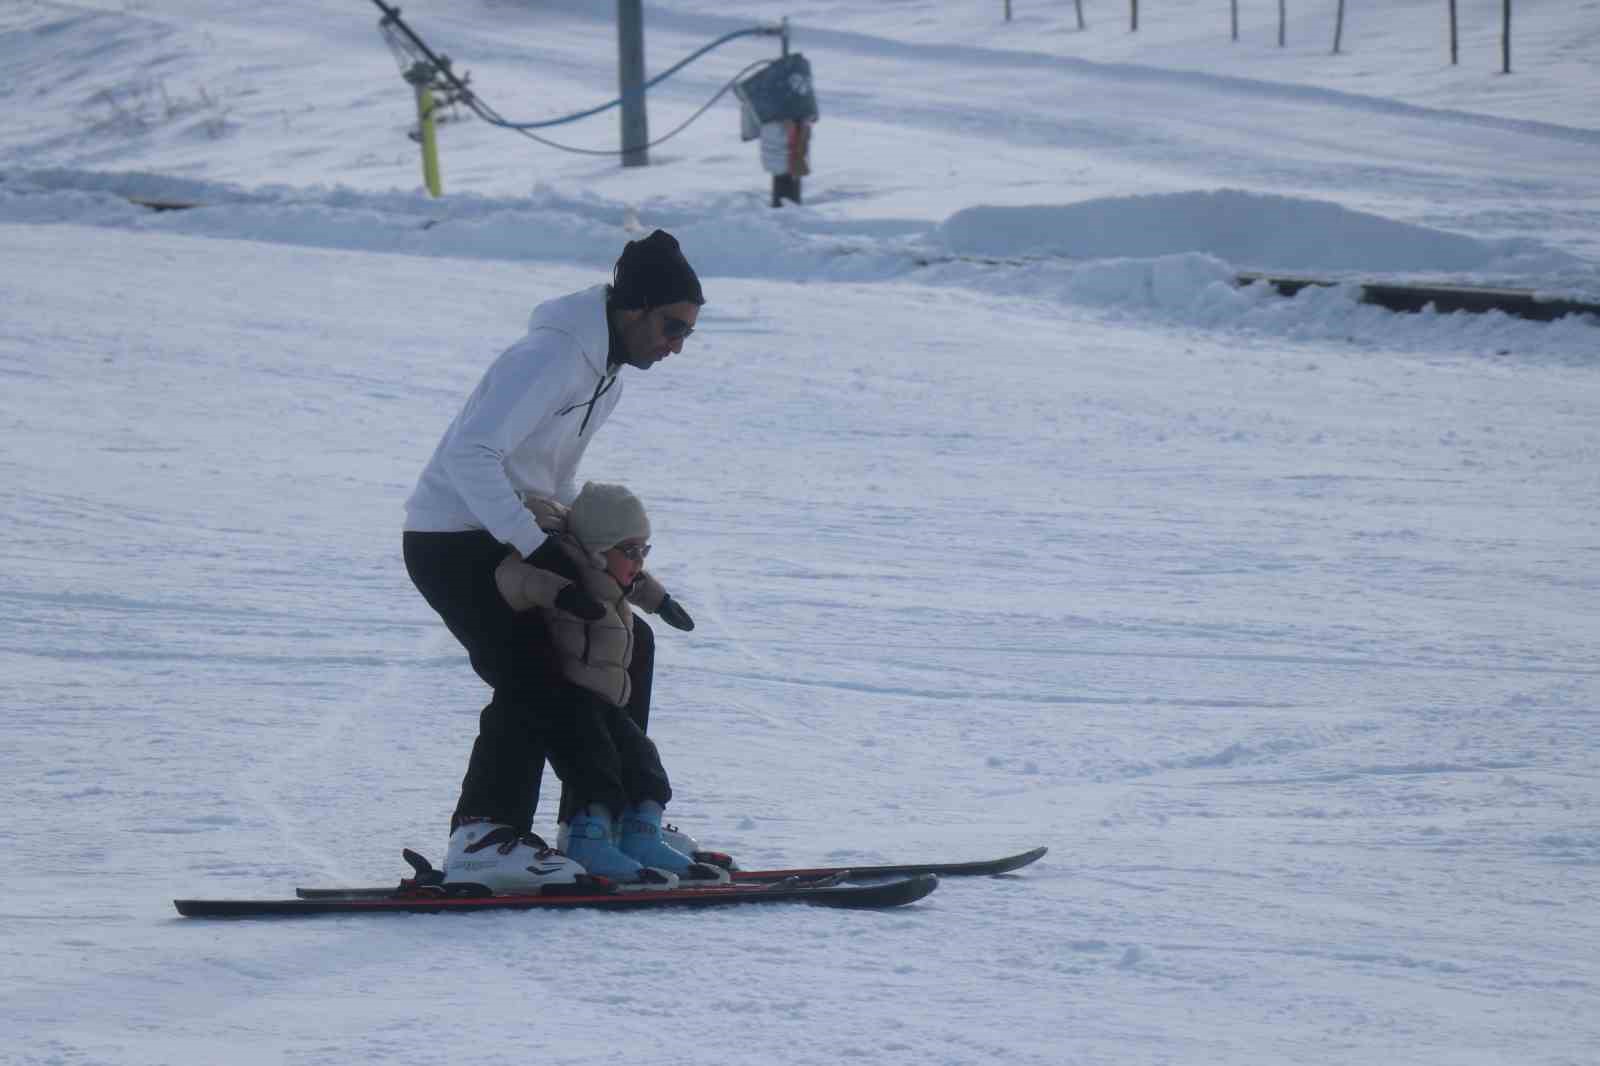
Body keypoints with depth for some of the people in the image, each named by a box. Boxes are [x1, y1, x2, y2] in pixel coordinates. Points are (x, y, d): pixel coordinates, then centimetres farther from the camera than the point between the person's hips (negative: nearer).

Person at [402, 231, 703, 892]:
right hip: (449, 538, -10)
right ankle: (483, 836, -23)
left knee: (626, 644, 12)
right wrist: (538, 556, -34)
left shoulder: (610, 366, 12)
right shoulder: (552, 357, -20)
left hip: (516, 537, 10)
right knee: (531, 677, -23)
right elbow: (471, 455, -30)